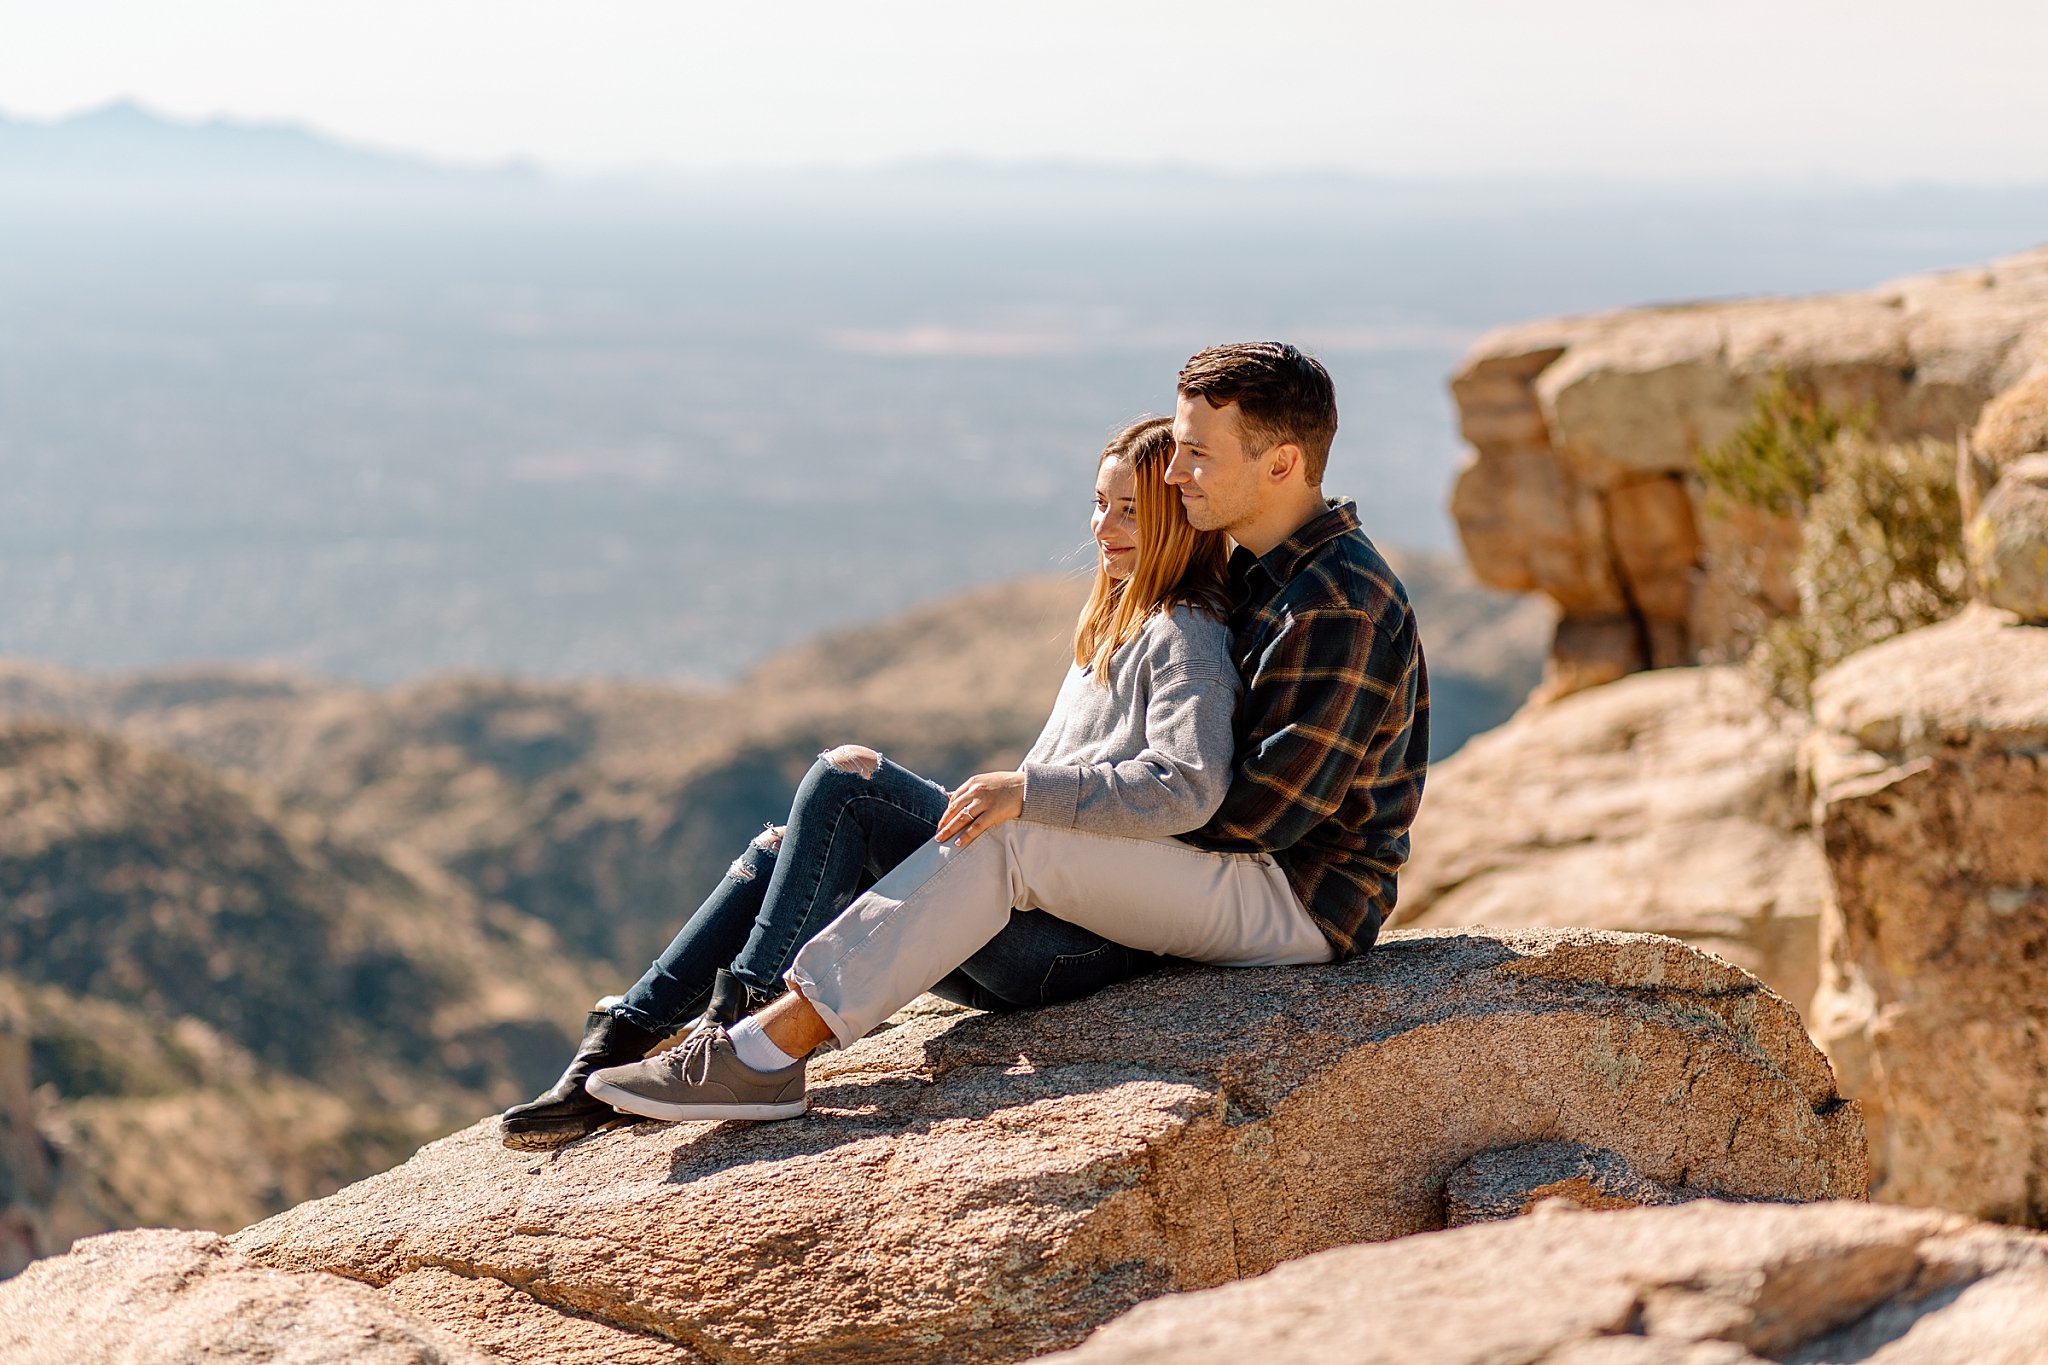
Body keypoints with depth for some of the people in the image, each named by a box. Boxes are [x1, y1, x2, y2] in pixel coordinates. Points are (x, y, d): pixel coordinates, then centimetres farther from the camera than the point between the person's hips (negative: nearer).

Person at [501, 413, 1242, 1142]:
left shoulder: (1184, 637, -9)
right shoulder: (1116, 625, 22)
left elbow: (1188, 786, -27)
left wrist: (1027, 790, -31)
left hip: (1082, 939, -10)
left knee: (847, 778, -17)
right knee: (782, 853, 2)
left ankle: (745, 1021, -17)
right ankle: (620, 1042, -7)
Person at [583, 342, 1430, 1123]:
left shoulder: (1340, 607, -21)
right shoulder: (1263, 574, 12)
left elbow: (1266, 808, -25)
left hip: (1303, 898, -10)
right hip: (1250, 874, 10)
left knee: (1001, 841, -25)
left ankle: (764, 1056, -26)